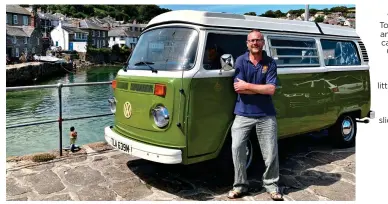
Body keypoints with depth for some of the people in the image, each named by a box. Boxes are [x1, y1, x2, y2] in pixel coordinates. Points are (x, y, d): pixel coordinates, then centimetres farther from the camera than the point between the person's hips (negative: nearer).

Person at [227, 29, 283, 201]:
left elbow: (271, 89, -11)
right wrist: (261, 89, -11)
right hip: (243, 114, 0)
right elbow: (238, 88, -11)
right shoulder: (240, 61, -2)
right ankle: (240, 185, 12)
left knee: (271, 152, 6)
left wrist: (247, 86, -13)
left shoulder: (270, 63, 0)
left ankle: (271, 185, 24)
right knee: (237, 148, -5)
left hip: (266, 115, 1)